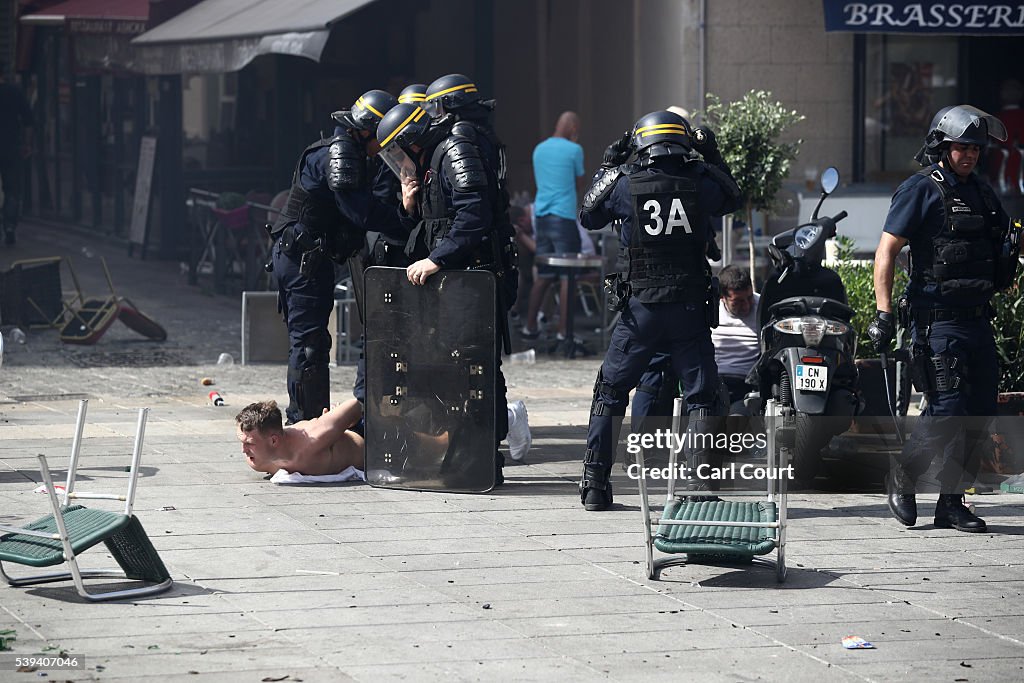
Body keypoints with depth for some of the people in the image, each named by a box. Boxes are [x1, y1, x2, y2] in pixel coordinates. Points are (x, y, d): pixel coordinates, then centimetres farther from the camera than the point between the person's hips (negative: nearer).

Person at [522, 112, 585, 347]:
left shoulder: (539, 149, 13)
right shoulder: (573, 150, -7)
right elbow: (579, 178, 8)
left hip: (541, 215, 7)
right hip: (564, 217, -7)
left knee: (544, 275, 15)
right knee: (568, 276, -4)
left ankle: (529, 326, 16)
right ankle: (563, 331, -8)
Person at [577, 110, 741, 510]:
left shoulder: (624, 183, -4)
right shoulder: (700, 182, -2)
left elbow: (588, 217, 13)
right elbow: (732, 199, 20)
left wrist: (608, 166, 19)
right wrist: (713, 158, 27)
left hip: (640, 308, 0)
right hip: (690, 308, 0)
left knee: (611, 392, 11)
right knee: (700, 396, 6)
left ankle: (595, 483, 9)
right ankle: (701, 485, -3)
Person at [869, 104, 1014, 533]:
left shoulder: (980, 192, 17)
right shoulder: (921, 190, -5)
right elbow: (886, 252, -9)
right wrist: (883, 313, -15)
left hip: (976, 317, 7)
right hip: (938, 318, -7)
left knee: (980, 413, 5)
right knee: (947, 412, -12)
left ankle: (951, 502, 13)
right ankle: (903, 474, 12)